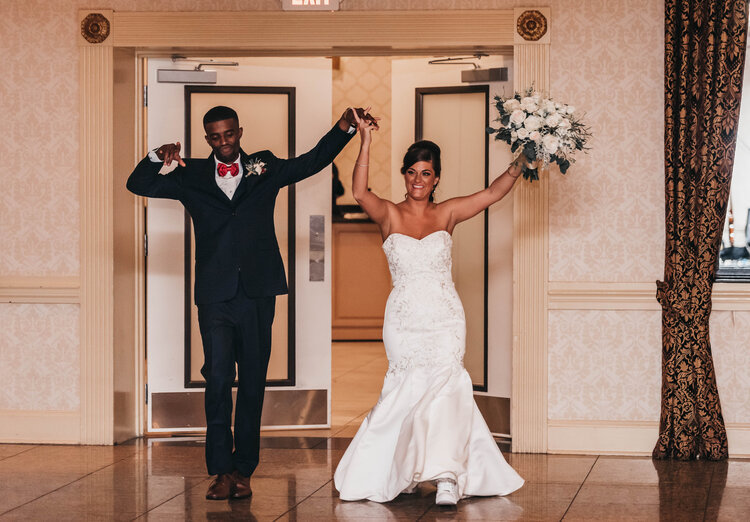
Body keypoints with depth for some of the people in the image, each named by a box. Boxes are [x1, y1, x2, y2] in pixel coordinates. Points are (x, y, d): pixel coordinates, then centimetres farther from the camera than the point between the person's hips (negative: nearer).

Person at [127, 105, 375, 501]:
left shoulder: (264, 168, 12)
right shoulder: (192, 177, 10)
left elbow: (313, 161, 6)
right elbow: (139, 185, 7)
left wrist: (344, 129, -8)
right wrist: (159, 156, -12)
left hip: (257, 293, 1)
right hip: (215, 295, -1)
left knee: (253, 381, 4)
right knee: (218, 377, -12)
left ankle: (243, 470, 12)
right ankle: (222, 470, -5)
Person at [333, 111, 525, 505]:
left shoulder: (446, 214, 7)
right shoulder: (389, 215, 2)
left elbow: (493, 193, 3)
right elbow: (360, 193, -17)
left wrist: (521, 161, -8)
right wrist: (365, 143, -25)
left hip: (445, 319, 1)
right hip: (404, 320, -1)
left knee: (443, 385, -13)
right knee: (412, 388, -3)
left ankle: (446, 476, -18)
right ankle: (403, 473, 14)